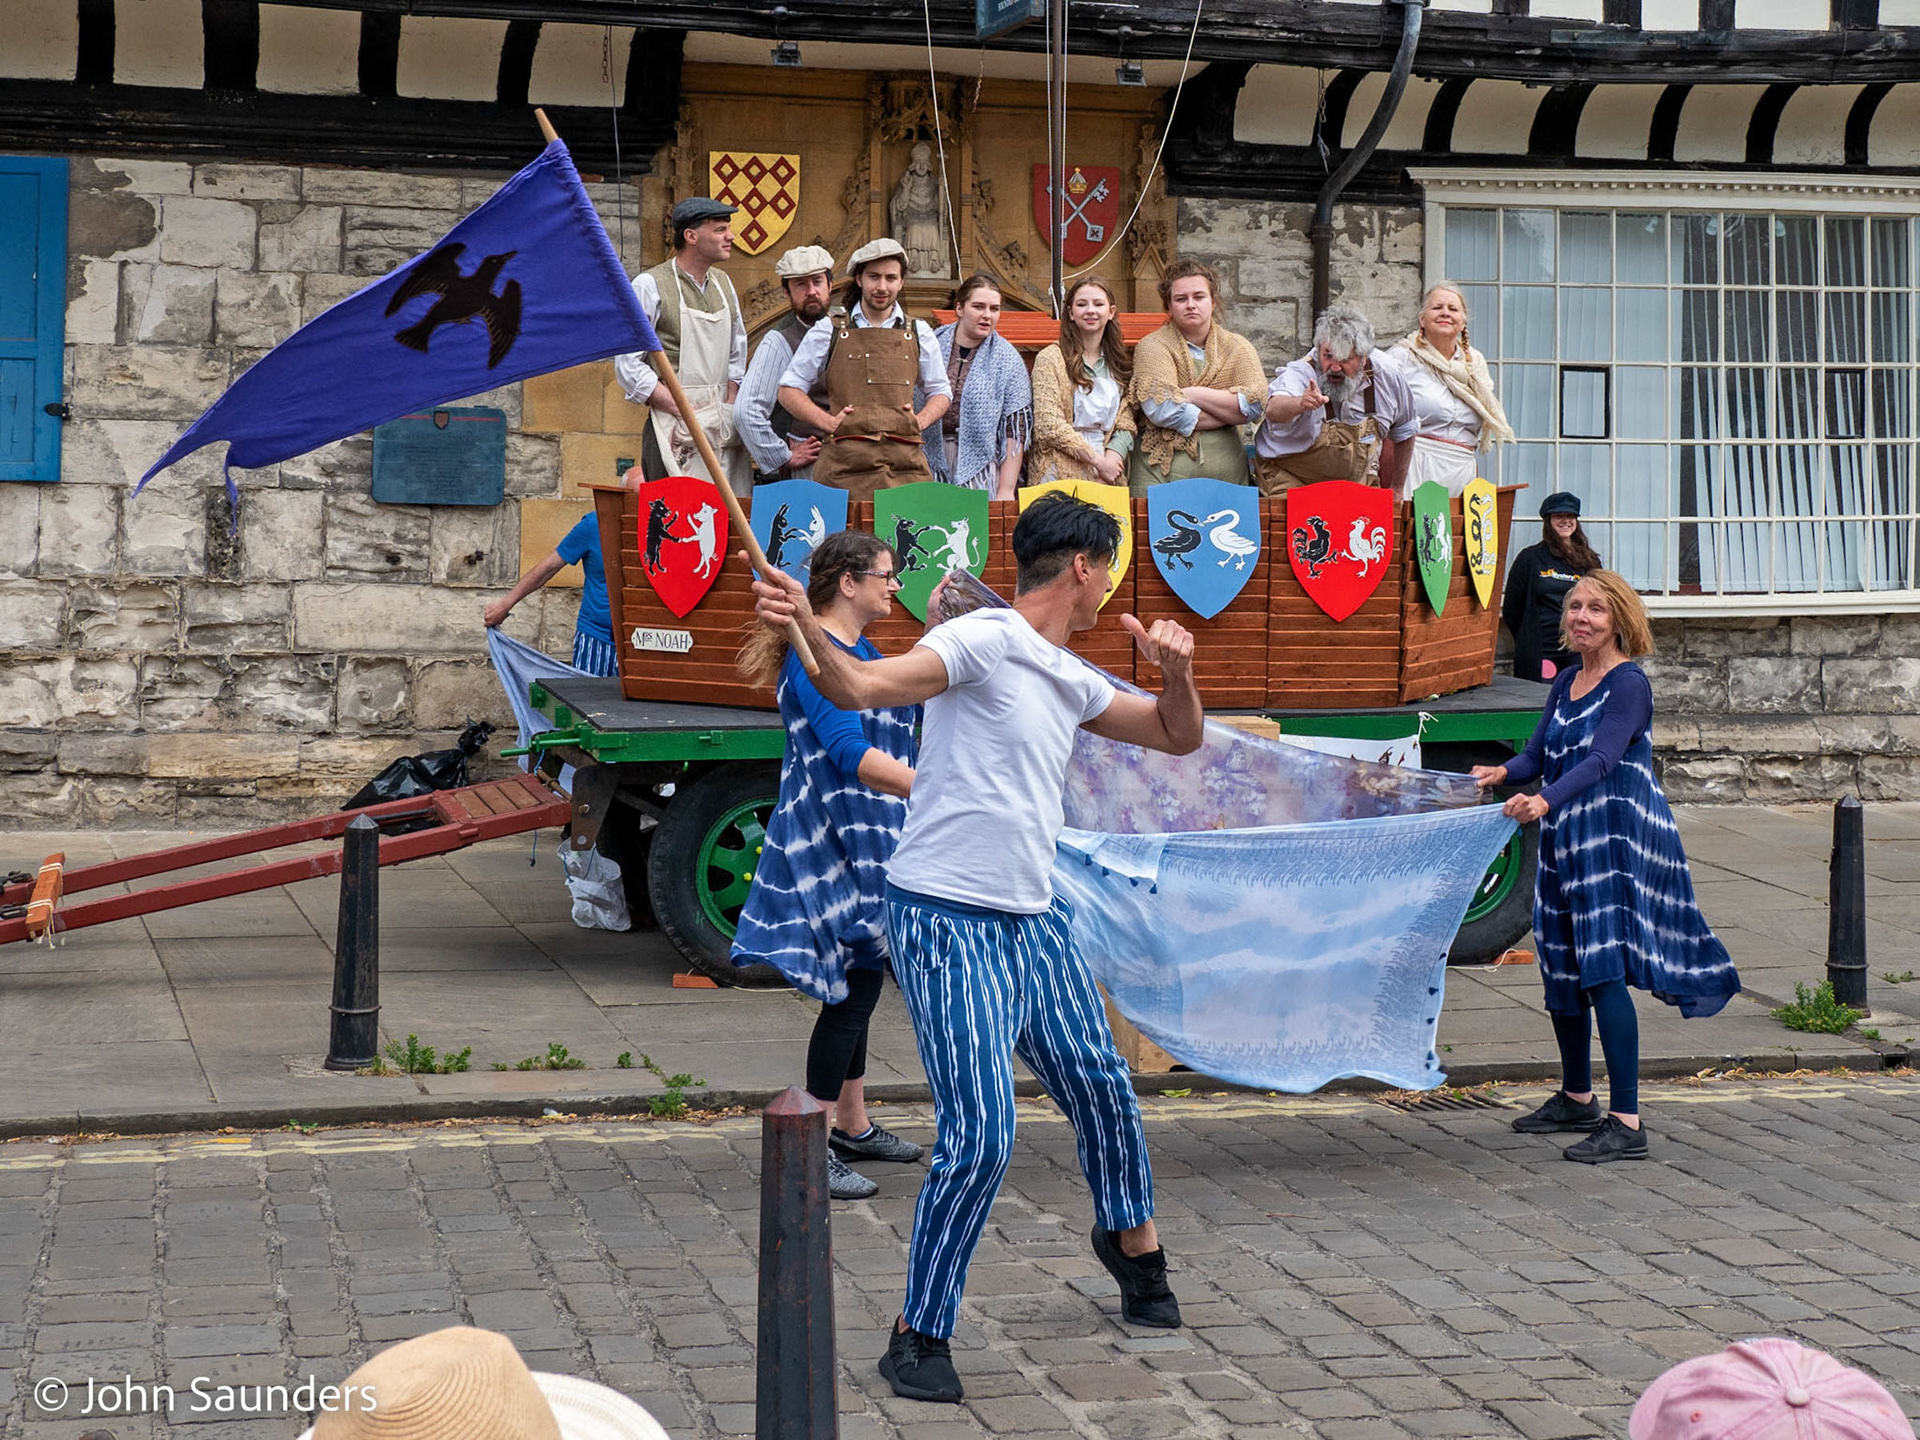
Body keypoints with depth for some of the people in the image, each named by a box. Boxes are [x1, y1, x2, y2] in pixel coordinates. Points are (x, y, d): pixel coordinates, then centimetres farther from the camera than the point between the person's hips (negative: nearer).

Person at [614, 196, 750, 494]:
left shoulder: (723, 284, 16)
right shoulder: (651, 286, -6)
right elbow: (629, 365, -10)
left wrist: (730, 409, 6)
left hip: (724, 434, 6)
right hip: (677, 434, -6)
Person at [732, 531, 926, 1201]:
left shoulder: (862, 650, 15)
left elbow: (914, 711, 26)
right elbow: (851, 753, -28)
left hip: (863, 840, 10)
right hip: (831, 839, -10)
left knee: (857, 982, 17)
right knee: (853, 985, -10)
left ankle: (853, 1126, 29)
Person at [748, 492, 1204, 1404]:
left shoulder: (1071, 680, 15)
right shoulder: (983, 642, -12)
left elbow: (1177, 738, 24)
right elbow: (861, 689, -24)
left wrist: (1177, 672, 3)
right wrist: (804, 627, -43)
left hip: (1032, 920, 8)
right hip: (947, 923, -8)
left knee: (1100, 1084, 19)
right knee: (980, 1137, -13)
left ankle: (1131, 1241, 46)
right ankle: (920, 1335, 2)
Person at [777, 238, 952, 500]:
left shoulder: (919, 334, 18)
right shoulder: (829, 331, 12)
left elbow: (940, 391, 27)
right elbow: (789, 390, 13)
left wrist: (920, 420, 6)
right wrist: (827, 421, -3)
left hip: (906, 465, 2)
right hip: (845, 463, -2)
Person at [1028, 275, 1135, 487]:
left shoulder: (1120, 364, 15)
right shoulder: (1050, 358, 0)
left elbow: (1125, 425, 11)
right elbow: (1049, 426, -8)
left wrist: (1112, 457, -9)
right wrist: (1098, 460, -9)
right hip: (1061, 475, -4)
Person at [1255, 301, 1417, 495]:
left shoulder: (1387, 377, -8)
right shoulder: (1300, 374, -21)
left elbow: (1404, 434, 10)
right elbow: (1274, 411, -45)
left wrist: (1397, 488, 14)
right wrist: (1300, 404, -66)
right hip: (1292, 480, -5)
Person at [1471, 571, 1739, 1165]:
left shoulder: (1629, 684, -11)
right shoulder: (1567, 681, 13)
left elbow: (1601, 760, -23)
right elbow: (1539, 752, 11)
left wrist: (1545, 801, -37)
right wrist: (1505, 772, -11)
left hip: (1616, 836, -8)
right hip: (1568, 838, 8)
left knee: (1605, 970, -15)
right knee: (1562, 967, 15)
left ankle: (1626, 1123, -16)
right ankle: (1575, 1099, 32)